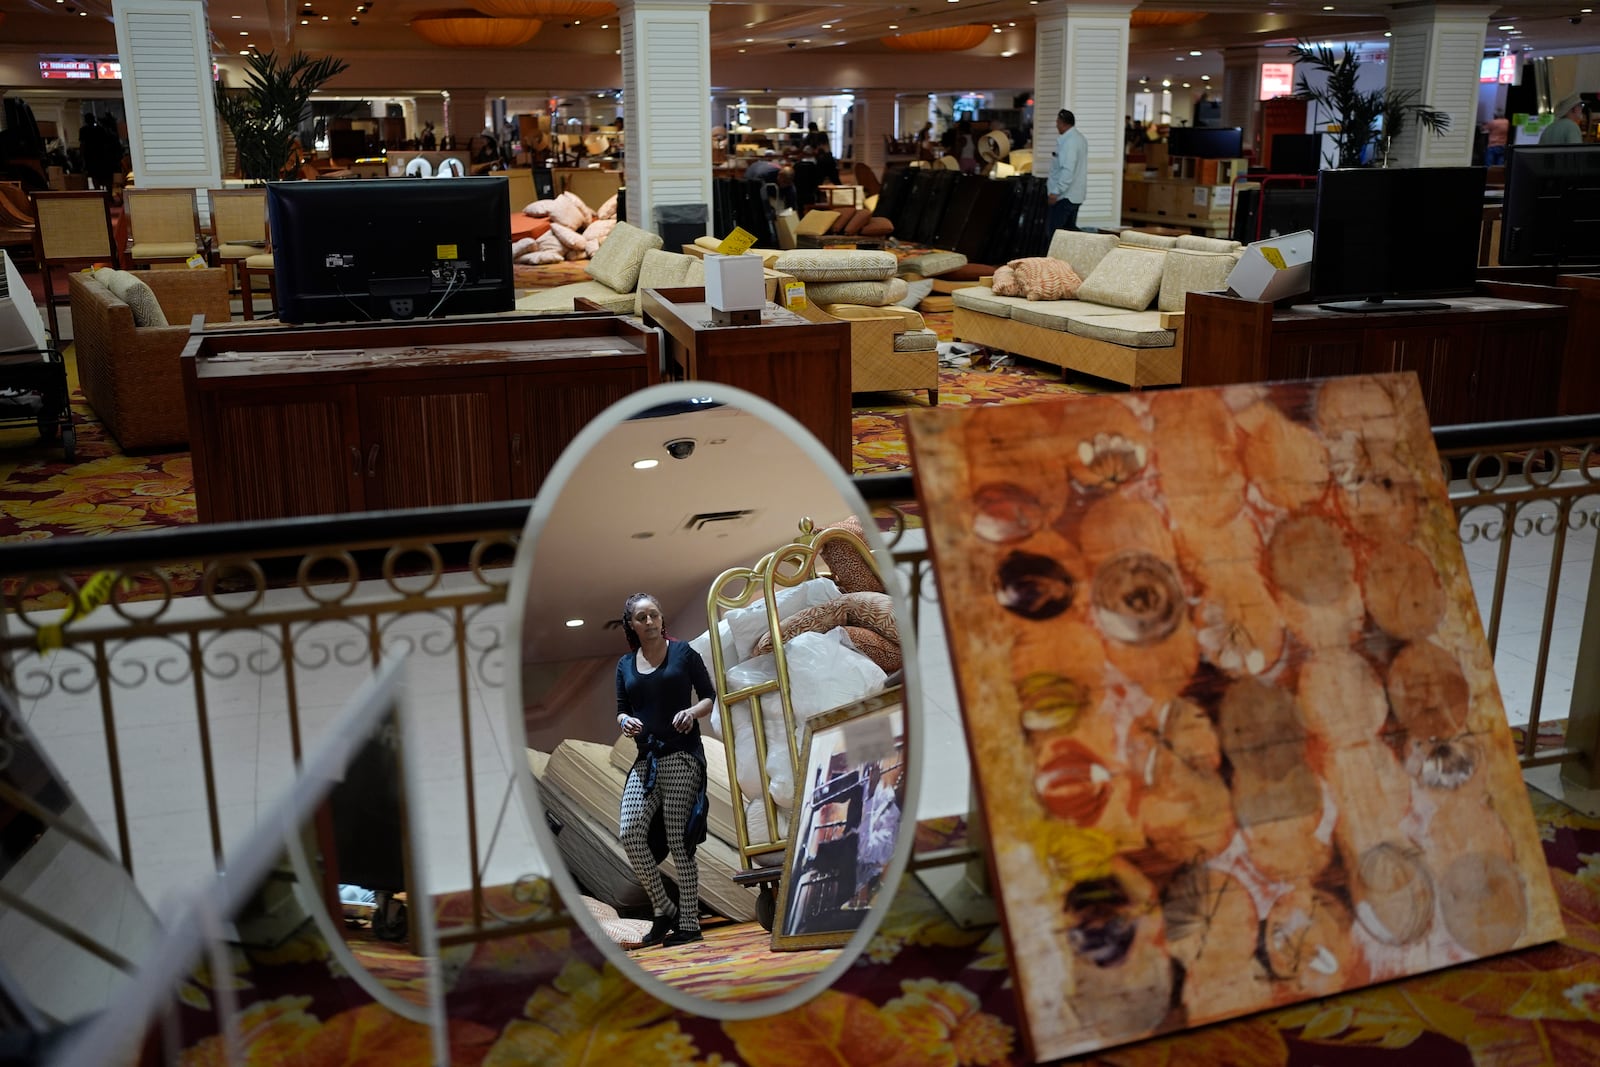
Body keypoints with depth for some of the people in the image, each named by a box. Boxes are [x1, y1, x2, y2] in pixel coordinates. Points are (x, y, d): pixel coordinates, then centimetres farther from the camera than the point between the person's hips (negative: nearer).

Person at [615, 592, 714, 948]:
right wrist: (624, 721, -6)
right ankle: (664, 910, 7)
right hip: (645, 759, 4)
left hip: (681, 755, -4)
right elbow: (621, 709, 16)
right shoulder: (625, 665, 13)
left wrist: (693, 711, -15)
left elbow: (710, 697, 5)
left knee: (678, 839, -7)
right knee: (631, 833, -10)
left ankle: (689, 924, 2)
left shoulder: (683, 653, 3)